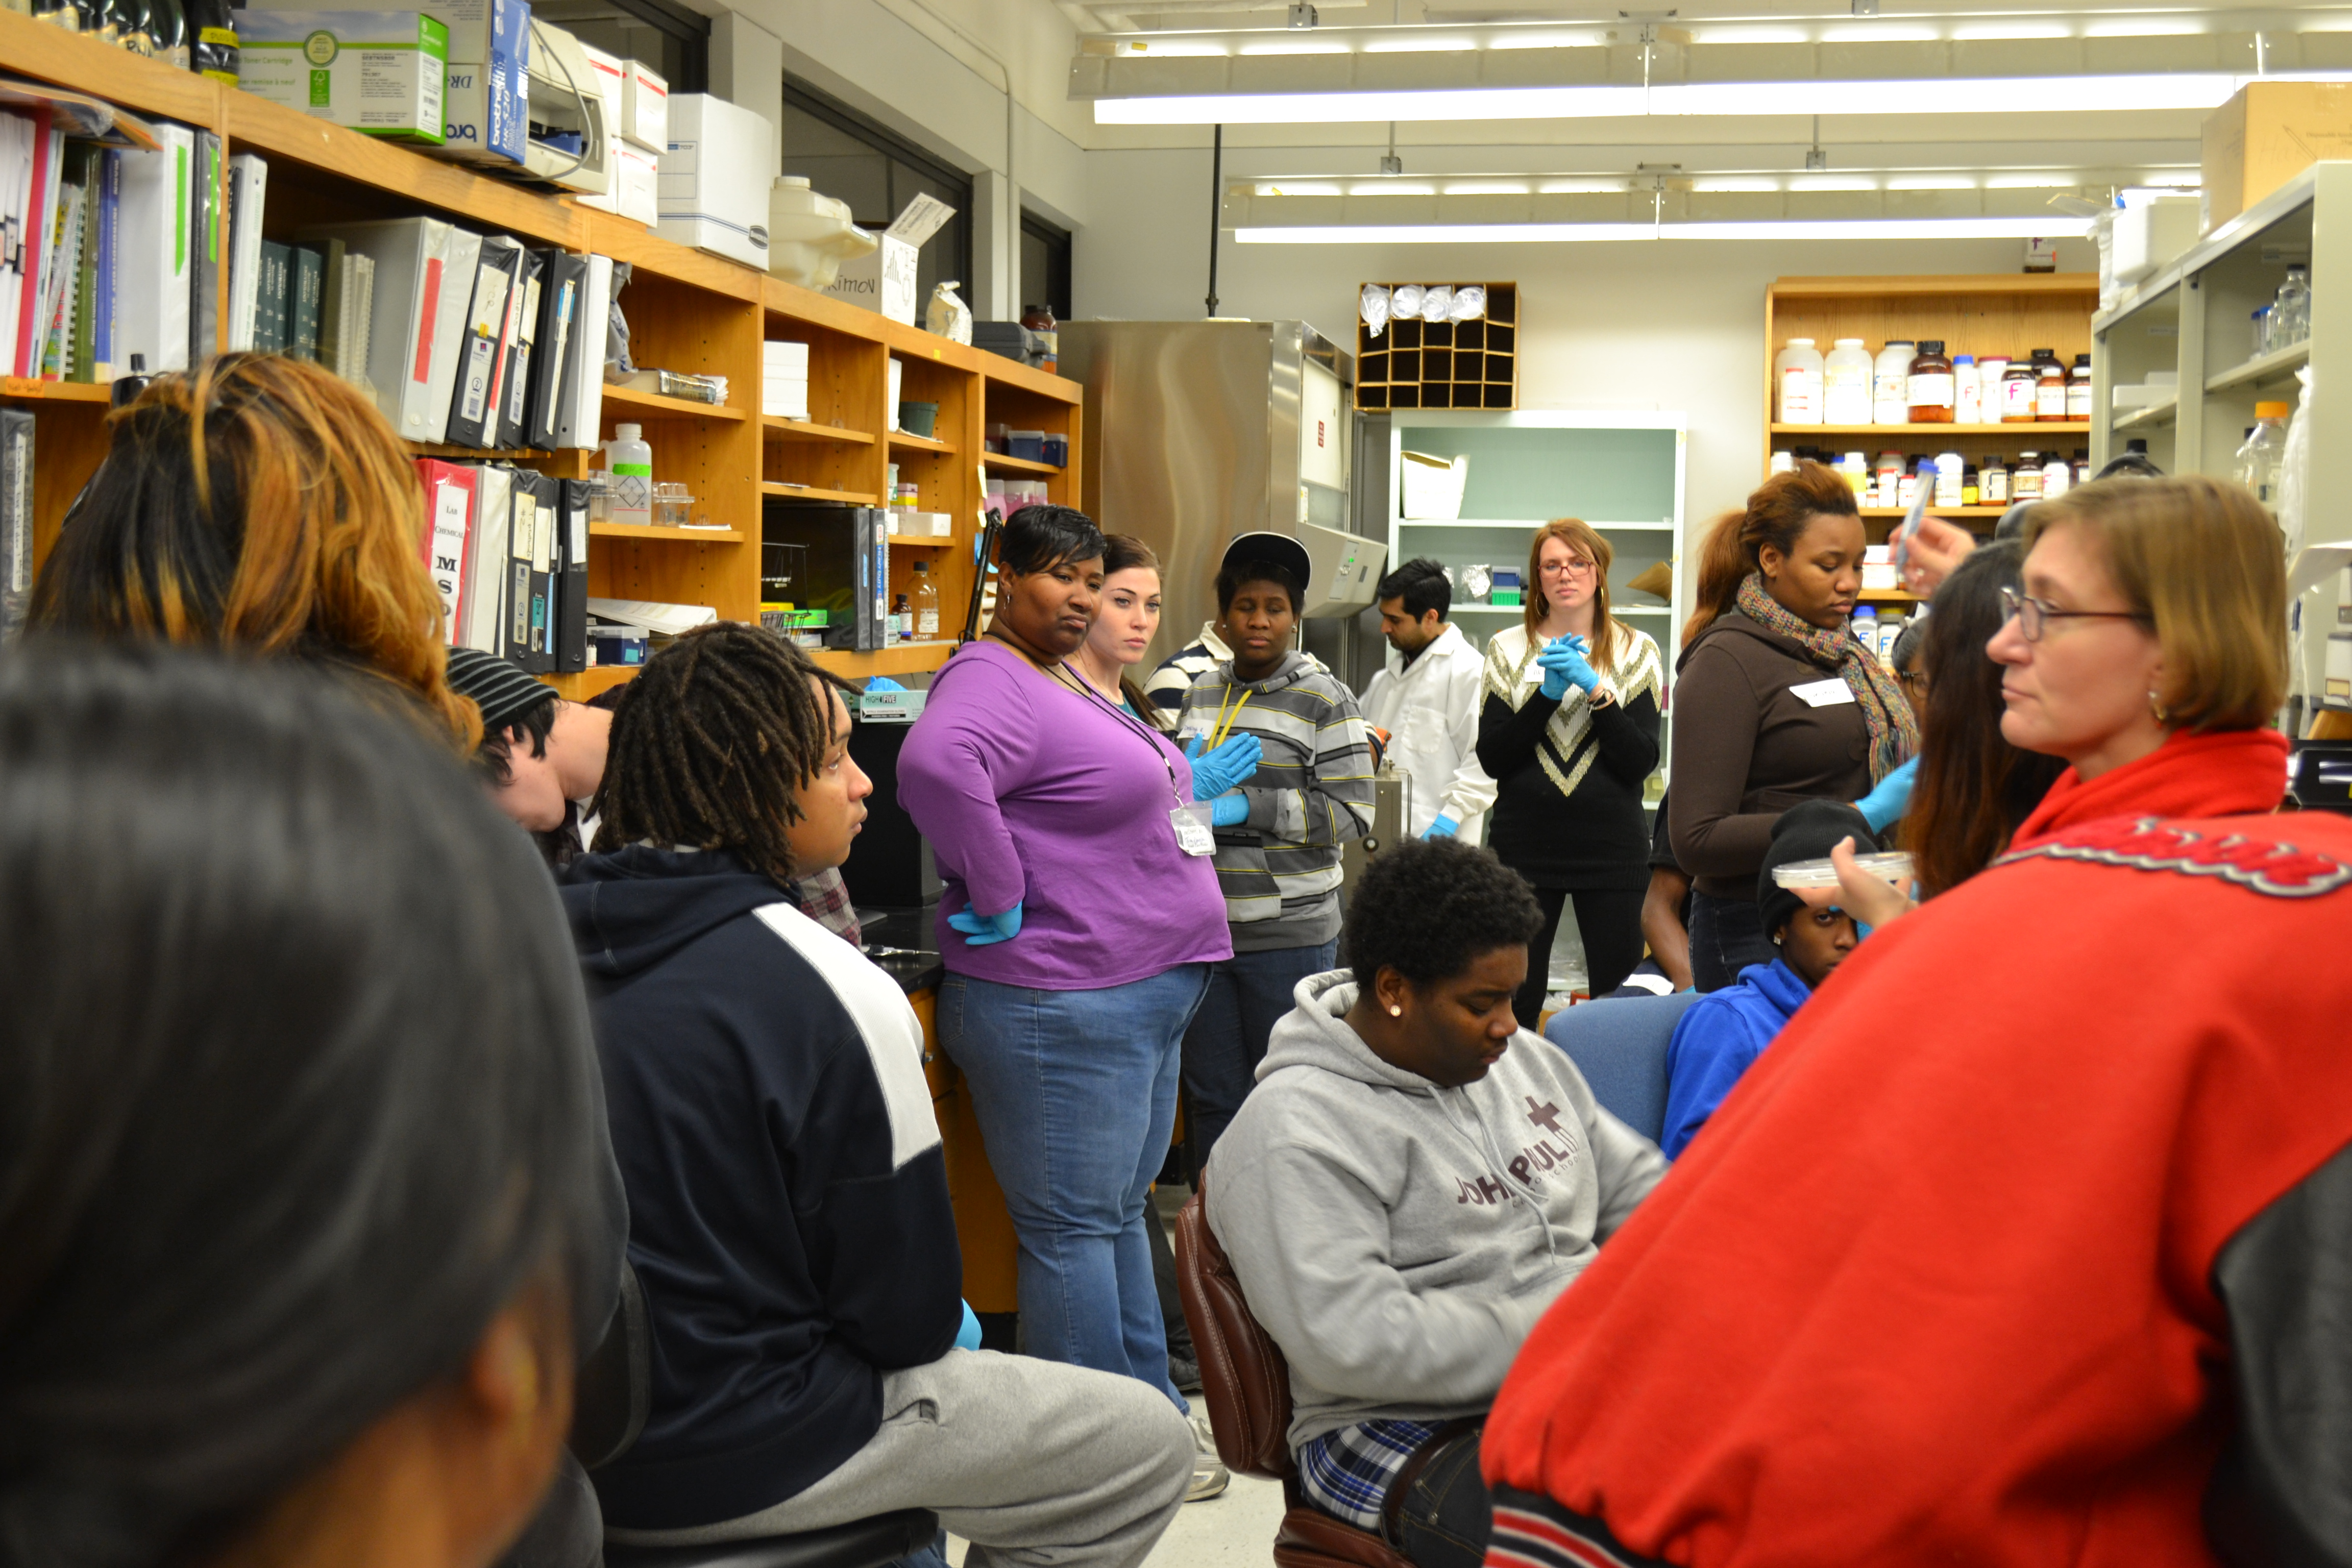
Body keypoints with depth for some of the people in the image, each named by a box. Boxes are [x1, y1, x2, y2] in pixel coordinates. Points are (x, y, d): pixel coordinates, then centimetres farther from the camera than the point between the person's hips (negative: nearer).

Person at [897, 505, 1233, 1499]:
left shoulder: (1072, 686, 17)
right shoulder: (990, 683, -16)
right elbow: (935, 764, -37)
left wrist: (1188, 788, 20)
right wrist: (999, 903, -30)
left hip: (1146, 993, 11)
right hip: (1063, 1002, -11)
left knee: (1124, 1210, 18)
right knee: (1076, 1227, -1)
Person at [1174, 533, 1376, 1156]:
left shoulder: (1324, 700, -5)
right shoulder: (1201, 694, 11)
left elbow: (1350, 814, -11)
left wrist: (1246, 807, -17)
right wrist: (1186, 788, -4)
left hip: (1288, 932, -5)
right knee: (1209, 1093, 11)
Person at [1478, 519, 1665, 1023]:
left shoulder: (1635, 651, 6)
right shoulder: (1508, 649, 7)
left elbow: (1642, 761, -4)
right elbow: (1491, 757, -2)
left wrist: (1596, 690, -15)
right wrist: (1548, 693, -12)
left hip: (1611, 848, 0)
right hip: (1525, 845, 0)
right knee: (1515, 1004, -1)